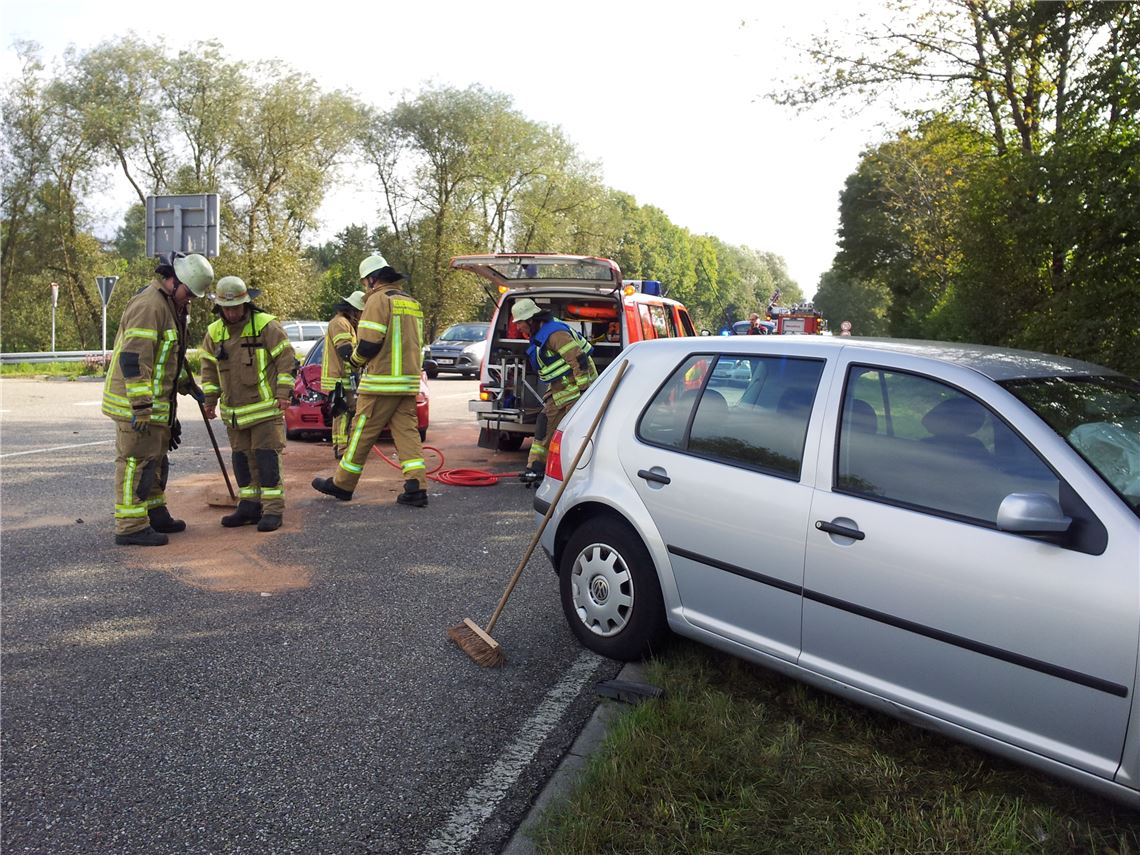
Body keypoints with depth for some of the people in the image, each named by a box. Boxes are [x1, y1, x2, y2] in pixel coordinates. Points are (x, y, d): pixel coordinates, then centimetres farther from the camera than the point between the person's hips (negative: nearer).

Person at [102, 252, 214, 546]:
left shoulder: (169, 306, 16)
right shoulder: (149, 306, -18)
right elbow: (133, 359, -25)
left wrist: (190, 387, 31)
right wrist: (141, 408, -26)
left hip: (156, 404, 11)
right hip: (135, 404, -11)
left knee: (156, 460, 18)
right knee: (136, 462, -6)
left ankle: (155, 514, 30)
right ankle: (130, 527, 0)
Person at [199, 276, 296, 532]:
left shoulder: (266, 326, -10)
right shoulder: (214, 332, 7)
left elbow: (286, 358, -8)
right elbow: (209, 367, 18)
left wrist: (283, 393, -12)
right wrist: (210, 399, 15)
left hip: (265, 406, -6)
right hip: (234, 410, 6)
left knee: (266, 456, -7)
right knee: (242, 458, 11)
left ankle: (273, 509, -2)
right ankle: (249, 506, 21)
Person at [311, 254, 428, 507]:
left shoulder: (378, 299, -8)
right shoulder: (412, 302, 18)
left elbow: (370, 342, -16)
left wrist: (355, 358, 4)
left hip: (381, 382, -7)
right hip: (409, 382, 7)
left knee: (362, 433, 2)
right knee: (408, 432, 5)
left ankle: (342, 484, 14)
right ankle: (416, 488, -3)